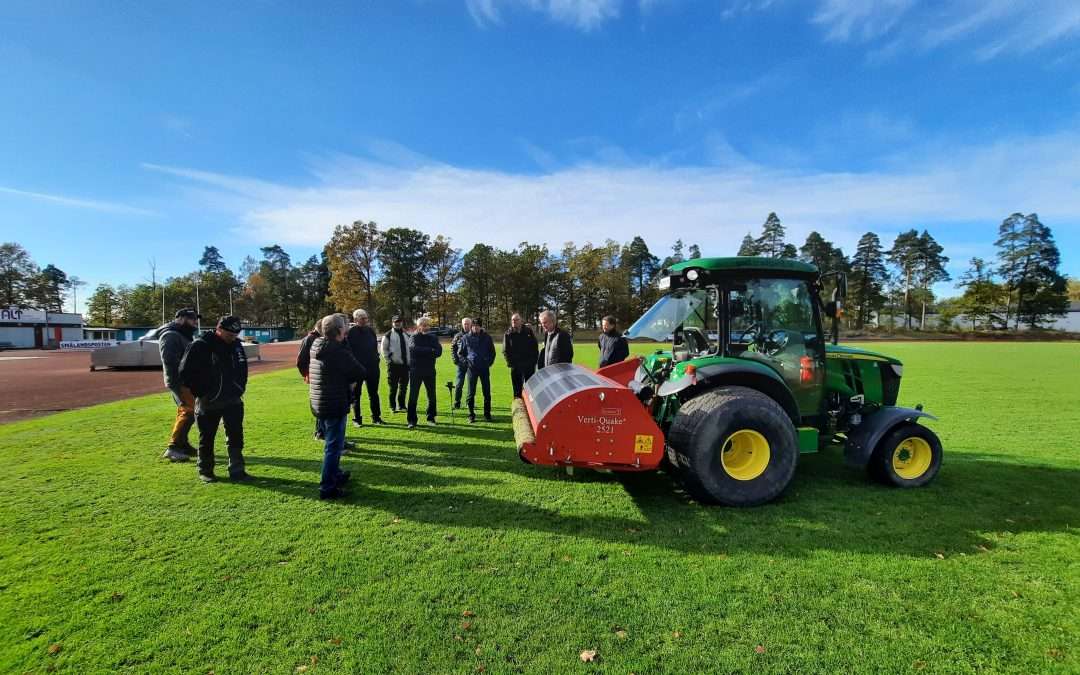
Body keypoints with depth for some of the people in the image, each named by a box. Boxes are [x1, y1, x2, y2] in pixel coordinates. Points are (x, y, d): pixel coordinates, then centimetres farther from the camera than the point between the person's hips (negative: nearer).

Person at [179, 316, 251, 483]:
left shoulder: (236, 345, 3)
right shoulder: (200, 345, -14)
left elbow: (242, 368, 17)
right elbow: (185, 372, -10)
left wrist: (240, 389, 9)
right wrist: (200, 393, -9)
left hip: (233, 400, 4)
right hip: (208, 402, -4)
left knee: (236, 436, 4)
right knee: (207, 438, 10)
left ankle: (237, 470, 13)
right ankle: (205, 471, 26)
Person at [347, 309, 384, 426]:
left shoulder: (370, 330, 7)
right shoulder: (351, 332, -9)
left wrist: (376, 359, 7)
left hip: (372, 367, 5)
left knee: (374, 393, 11)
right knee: (356, 394, 7)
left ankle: (376, 417, 20)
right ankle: (357, 419, 15)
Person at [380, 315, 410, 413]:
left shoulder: (406, 335, 15)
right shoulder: (388, 335, -1)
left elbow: (410, 349, 19)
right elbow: (384, 349, -1)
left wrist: (410, 362, 11)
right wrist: (389, 360, -8)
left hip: (405, 365, 5)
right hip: (394, 365, -4)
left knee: (403, 387, 9)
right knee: (393, 387, 0)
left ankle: (401, 406, 20)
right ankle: (393, 406, 11)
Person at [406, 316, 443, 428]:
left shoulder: (433, 338, 9)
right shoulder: (414, 337, 1)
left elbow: (439, 351, -7)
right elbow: (415, 349, -20)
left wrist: (423, 352, -17)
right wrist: (430, 351, -15)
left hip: (430, 371, 3)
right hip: (415, 371, -3)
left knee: (432, 395, 8)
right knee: (413, 396, -1)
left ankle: (431, 418, 21)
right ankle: (411, 420, 5)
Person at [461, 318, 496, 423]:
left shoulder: (487, 337, 6)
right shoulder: (466, 338, 4)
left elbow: (492, 352, 14)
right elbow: (461, 353, 11)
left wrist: (489, 362, 3)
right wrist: (466, 362, -3)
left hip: (485, 368, 1)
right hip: (472, 368, -1)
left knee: (487, 392, 4)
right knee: (471, 393, 2)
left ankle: (487, 414, 14)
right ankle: (471, 415, 11)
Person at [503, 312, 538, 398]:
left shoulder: (529, 331, 2)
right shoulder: (508, 334, 2)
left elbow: (535, 348, 3)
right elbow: (505, 351, 2)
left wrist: (534, 361, -4)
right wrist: (510, 362, -7)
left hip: (529, 365, 0)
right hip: (515, 366, 0)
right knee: (517, 389, 6)